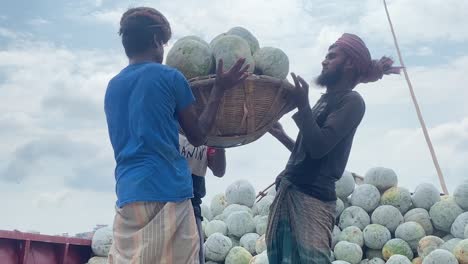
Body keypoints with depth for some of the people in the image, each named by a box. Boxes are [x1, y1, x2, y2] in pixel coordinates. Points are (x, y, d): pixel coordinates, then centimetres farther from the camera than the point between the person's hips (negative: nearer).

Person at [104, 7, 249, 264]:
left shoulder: (113, 86, 16)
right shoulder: (169, 77, -1)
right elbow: (197, 136, 7)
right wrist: (219, 88, 14)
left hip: (128, 195, 6)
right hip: (167, 192, -6)